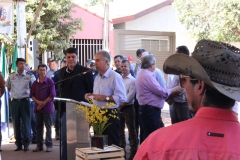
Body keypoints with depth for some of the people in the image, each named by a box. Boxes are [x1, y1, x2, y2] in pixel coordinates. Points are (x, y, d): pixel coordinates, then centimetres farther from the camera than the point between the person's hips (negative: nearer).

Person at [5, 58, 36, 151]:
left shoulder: (30, 76, -4)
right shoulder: (11, 76, 4)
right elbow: (8, 87, 19)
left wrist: (29, 94, 2)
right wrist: (13, 93, 14)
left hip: (25, 101, -2)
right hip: (14, 102, 3)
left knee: (26, 123, -1)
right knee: (16, 123, 6)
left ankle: (26, 144, 6)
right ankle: (18, 144, 14)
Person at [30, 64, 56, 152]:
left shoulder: (50, 81, -3)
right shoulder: (35, 83, 9)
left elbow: (52, 95, -9)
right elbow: (32, 95, 8)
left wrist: (43, 103, -11)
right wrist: (38, 102, -9)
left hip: (47, 107, -4)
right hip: (37, 107, 4)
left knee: (48, 127, 0)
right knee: (39, 126, 8)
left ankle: (49, 145, 5)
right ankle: (39, 145, 14)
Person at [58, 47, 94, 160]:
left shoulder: (85, 72, -8)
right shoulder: (62, 71, 9)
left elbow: (91, 91, -7)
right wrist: (60, 105, 9)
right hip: (66, 110, 5)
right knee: (65, 138, 8)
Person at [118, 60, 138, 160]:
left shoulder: (132, 80, -5)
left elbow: (130, 95, -13)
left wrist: (122, 104, -14)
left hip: (128, 107, -6)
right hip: (118, 108, 6)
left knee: (131, 130, -2)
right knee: (120, 130, 12)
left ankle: (133, 152, 4)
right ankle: (121, 149, 23)